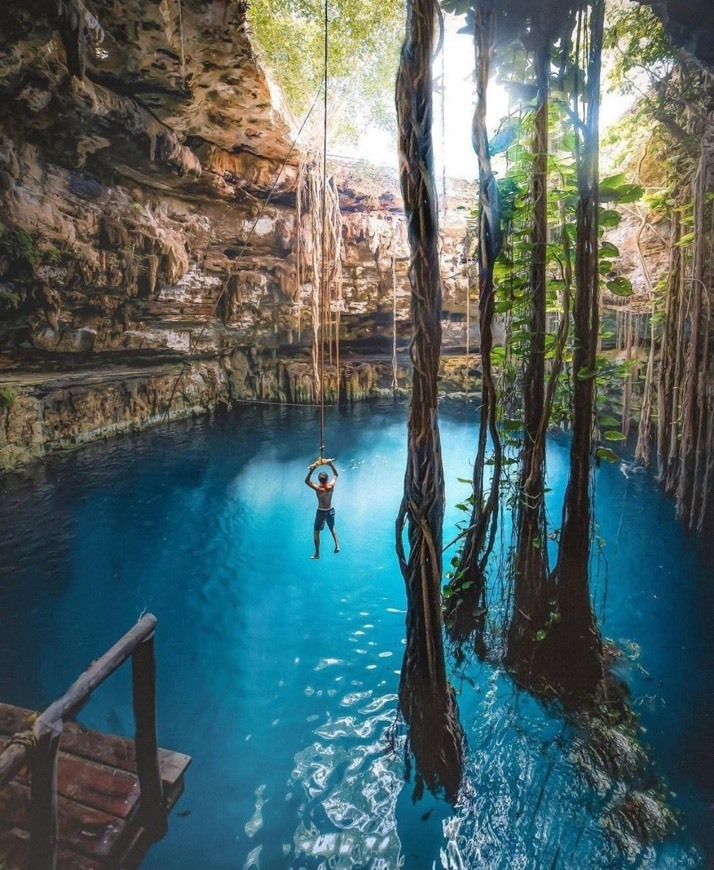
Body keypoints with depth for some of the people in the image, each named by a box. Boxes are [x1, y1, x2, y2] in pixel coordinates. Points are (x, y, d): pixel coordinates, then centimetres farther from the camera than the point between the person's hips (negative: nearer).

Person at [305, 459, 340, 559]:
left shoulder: (318, 489, -25)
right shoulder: (331, 486, -16)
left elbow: (306, 481, -15)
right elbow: (336, 475, 2)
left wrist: (311, 470, -24)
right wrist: (331, 465, -4)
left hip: (321, 512, -4)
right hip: (330, 510, 4)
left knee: (316, 532, 11)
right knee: (332, 528, 29)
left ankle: (317, 554, 14)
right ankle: (337, 545, 16)